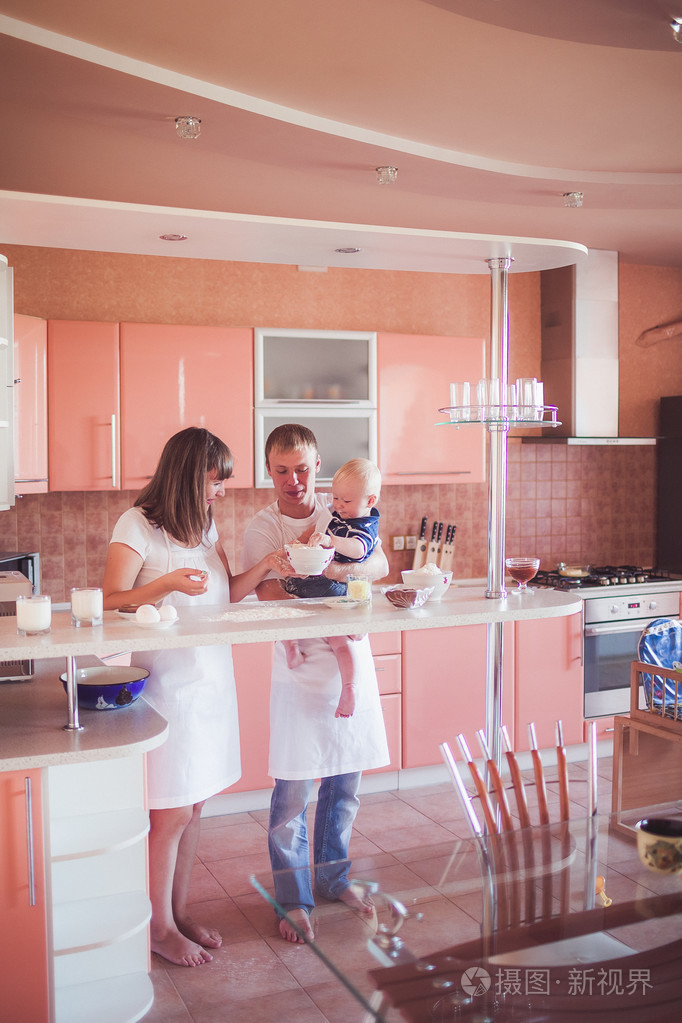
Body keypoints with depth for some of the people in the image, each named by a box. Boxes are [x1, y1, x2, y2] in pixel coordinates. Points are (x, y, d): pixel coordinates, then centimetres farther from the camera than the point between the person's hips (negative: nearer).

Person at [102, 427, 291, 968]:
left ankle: (180, 909, 29)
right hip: (164, 681, -7)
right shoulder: (137, 524, -11)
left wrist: (264, 567, -2)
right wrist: (167, 583, -27)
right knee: (172, 811, 1)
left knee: (193, 805, 14)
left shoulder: (205, 524, 10)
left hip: (209, 679, 7)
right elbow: (112, 602, -14)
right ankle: (160, 926, 18)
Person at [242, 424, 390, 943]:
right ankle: (294, 901, 18)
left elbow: (381, 564, -7)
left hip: (353, 662, 4)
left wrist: (338, 569, -24)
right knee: (294, 793, 0)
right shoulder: (262, 527, -6)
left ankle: (333, 876, 35)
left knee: (345, 786, 15)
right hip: (300, 670, -4)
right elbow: (271, 599, -14)